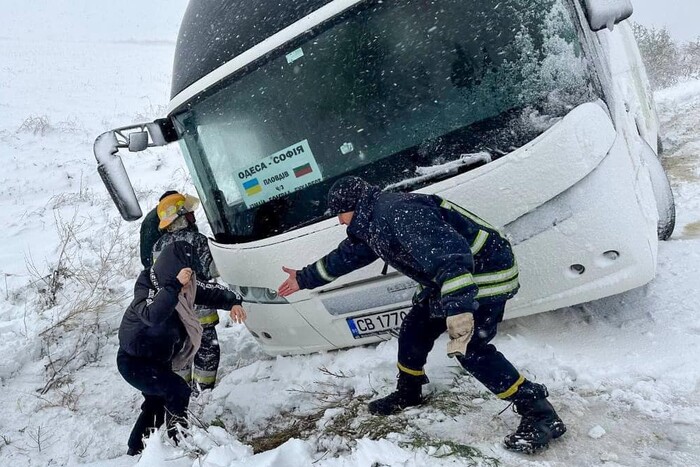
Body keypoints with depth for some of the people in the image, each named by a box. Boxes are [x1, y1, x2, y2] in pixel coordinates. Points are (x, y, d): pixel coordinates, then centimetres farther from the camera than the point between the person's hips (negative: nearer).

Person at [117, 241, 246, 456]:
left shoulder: (185, 283, -9)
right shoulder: (147, 288, -29)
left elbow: (210, 291, -3)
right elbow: (153, 315, -48)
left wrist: (233, 302, -21)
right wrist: (174, 285, -53)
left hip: (159, 361, 9)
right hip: (134, 362, -9)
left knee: (157, 403, 22)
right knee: (178, 391, -21)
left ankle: (135, 450, 41)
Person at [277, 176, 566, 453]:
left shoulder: (398, 212, -27)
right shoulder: (371, 223, 7)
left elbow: (448, 253, -38)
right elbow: (345, 256, 22)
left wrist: (458, 309, -46)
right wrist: (305, 278, 31)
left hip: (485, 271, -10)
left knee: (470, 347, -18)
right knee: (414, 330, 11)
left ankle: (540, 413, -7)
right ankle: (407, 394, 32)